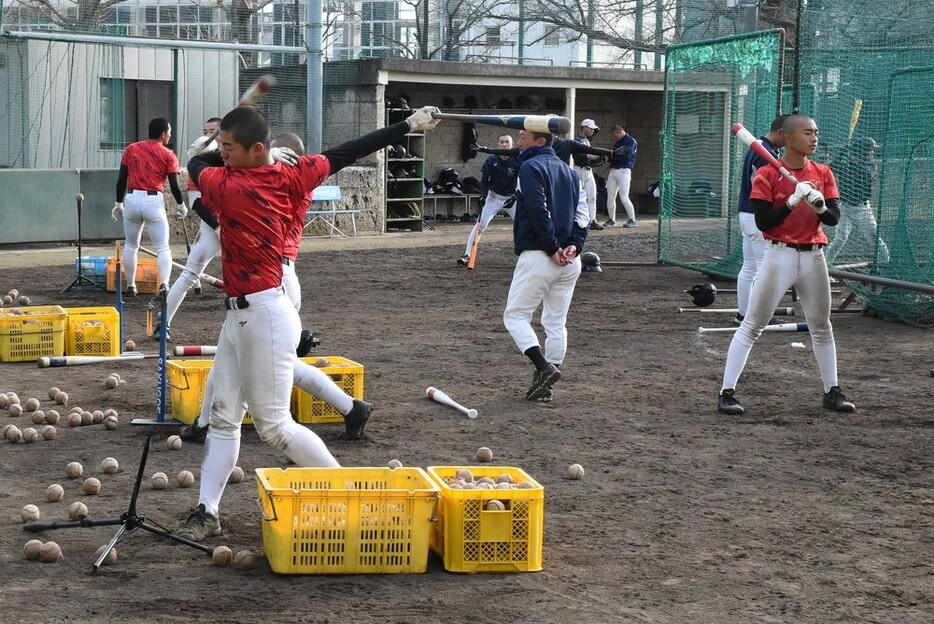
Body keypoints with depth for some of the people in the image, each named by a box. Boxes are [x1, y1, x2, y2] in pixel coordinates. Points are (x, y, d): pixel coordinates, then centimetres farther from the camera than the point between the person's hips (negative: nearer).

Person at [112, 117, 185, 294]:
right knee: (162, 248, -1)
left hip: (132, 199, 3)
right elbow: (174, 186, -2)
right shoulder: (168, 155, -1)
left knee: (131, 246, 17)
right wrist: (181, 204, 15)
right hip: (154, 201, -3)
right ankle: (164, 284, -19)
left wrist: (118, 203, 17)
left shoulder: (131, 149, 8)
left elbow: (122, 179, 8)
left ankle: (131, 286, 22)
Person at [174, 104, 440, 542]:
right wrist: (408, 126, 12)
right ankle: (206, 512, 13)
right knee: (223, 417, 10)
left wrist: (225, 156, 15)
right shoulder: (291, 178, 0)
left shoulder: (228, 187, -20)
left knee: (274, 426, 0)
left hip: (264, 317, -9)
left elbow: (196, 164, -1)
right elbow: (344, 154, 6)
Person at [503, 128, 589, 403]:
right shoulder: (569, 171, 18)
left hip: (538, 256, -7)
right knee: (556, 323, 11)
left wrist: (552, 248, -14)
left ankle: (544, 368, -17)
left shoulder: (531, 167, -6)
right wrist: (574, 245, -2)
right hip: (570, 261, 7)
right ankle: (545, 386, 13)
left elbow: (538, 211, -17)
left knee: (515, 316, 1)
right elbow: (583, 213, 9)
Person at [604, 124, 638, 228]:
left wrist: (612, 159, -5)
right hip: (613, 170, 8)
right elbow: (614, 157, 17)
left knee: (624, 197, -12)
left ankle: (632, 220, -4)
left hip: (624, 171, -7)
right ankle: (611, 220, 15)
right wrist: (610, 157, -7)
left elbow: (627, 156, -13)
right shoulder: (617, 143, 22)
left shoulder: (631, 141, -3)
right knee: (610, 197, 5)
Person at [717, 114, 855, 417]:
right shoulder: (768, 174, -7)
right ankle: (727, 391, -1)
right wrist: (793, 201, -24)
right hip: (779, 256, -4)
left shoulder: (822, 173, 6)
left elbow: (834, 218, 1)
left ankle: (832, 391, 28)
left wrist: (820, 206, -20)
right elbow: (762, 222, -13)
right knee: (752, 324, -4)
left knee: (821, 326, 15)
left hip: (813, 256, 5)